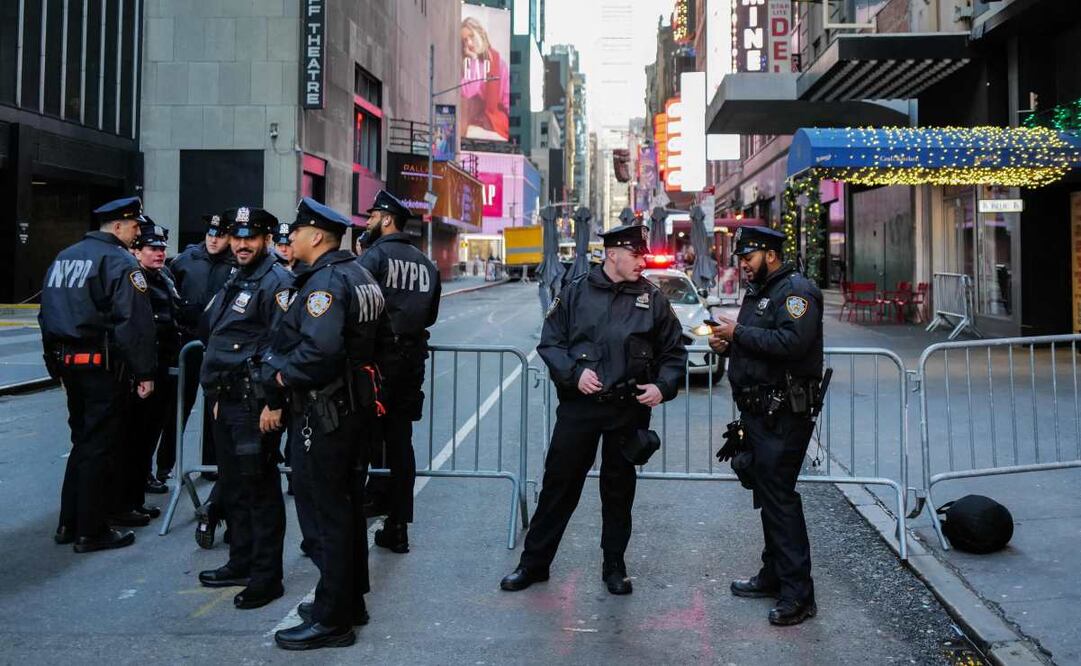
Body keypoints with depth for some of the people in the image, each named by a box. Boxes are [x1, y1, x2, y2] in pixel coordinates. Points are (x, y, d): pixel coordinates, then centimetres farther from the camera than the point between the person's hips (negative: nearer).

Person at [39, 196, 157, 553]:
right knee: (98, 447, 0)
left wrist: (56, 361, 22)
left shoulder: (64, 257, 15)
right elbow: (134, 322, -19)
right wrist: (144, 372, -15)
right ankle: (91, 532, 6)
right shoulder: (119, 260, -12)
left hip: (68, 361, 8)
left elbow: (47, 313, 18)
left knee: (82, 442, 18)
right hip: (103, 364, -8)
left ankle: (69, 523, 23)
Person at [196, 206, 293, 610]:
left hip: (254, 403, -9)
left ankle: (266, 577, 6)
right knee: (233, 486, 17)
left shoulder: (276, 281, -11)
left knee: (260, 488, -3)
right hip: (227, 401, 9)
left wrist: (272, 402, -24)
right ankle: (242, 562, 30)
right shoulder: (234, 282, 18)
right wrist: (216, 395, 22)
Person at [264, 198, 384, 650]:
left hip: (324, 413, -10)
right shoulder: (357, 274, 12)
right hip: (355, 405, 10)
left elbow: (319, 348, -33)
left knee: (325, 512, -1)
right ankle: (351, 601, 30)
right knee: (347, 506, 17)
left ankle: (331, 620, 8)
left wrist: (282, 376, -15)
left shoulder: (325, 281, -18)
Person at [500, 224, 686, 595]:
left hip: (629, 409, 1)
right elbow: (550, 343, 3)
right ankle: (534, 562, 18)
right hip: (578, 406, -1)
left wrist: (663, 386, -6)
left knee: (619, 488, 12)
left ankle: (614, 566, 27)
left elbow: (674, 351, 11)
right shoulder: (577, 293, 1)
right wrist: (574, 372, -12)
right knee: (559, 484, 5)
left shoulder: (651, 299, 4)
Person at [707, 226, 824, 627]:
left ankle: (798, 595, -6)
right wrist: (725, 344, 5)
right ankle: (773, 575, 26)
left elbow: (793, 341, -26)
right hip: (757, 411, 10)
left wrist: (739, 332, -19)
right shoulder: (757, 292, 20)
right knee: (767, 492, 15)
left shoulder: (795, 289, -11)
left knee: (778, 495, -11)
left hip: (783, 414, -10)